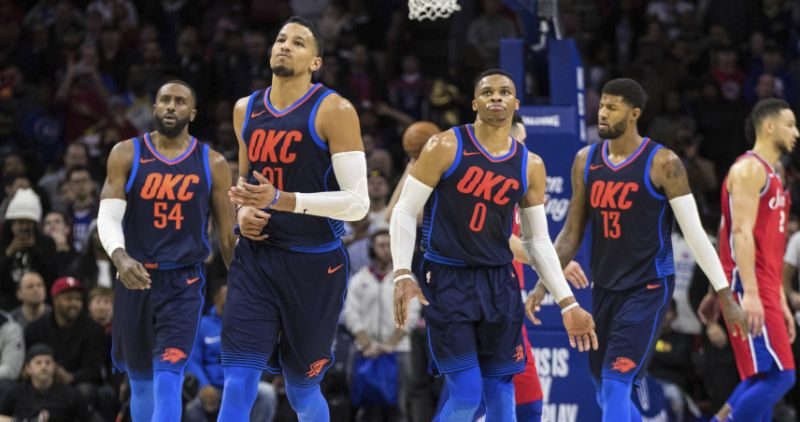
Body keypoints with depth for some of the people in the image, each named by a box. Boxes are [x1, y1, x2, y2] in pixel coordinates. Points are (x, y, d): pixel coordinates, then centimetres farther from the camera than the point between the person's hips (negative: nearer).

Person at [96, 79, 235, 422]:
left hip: (184, 282, -2)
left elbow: (227, 234, 7)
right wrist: (120, 258, -27)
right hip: (135, 279, 2)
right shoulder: (127, 155, 1)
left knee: (168, 377, -17)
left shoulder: (212, 164, 2)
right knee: (140, 380, 12)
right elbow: (108, 217, -7)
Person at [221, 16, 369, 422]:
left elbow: (357, 202, -16)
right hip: (255, 259, 4)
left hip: (315, 265, -4)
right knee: (237, 384, -9)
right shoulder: (246, 110, 8)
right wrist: (244, 211, 2)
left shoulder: (334, 111, -11)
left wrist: (282, 201, -25)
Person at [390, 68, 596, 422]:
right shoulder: (446, 147, -7)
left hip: (499, 282, 4)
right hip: (448, 281, -4)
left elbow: (538, 241, 13)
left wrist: (568, 304, 7)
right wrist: (402, 275, -19)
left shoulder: (530, 166, 6)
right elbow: (405, 211, -5)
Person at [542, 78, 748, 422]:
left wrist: (724, 294, -11)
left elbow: (694, 232, -9)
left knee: (616, 383, -16)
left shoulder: (662, 164, -11)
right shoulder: (586, 161, 5)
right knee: (605, 390, 11)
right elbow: (572, 233, 11)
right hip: (604, 287, 6)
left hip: (647, 289, -6)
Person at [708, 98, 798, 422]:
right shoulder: (749, 169, -9)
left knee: (759, 380, 6)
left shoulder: (771, 176, 22)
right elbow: (741, 232, -19)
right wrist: (750, 293, -27)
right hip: (749, 288, -10)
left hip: (764, 290, 10)